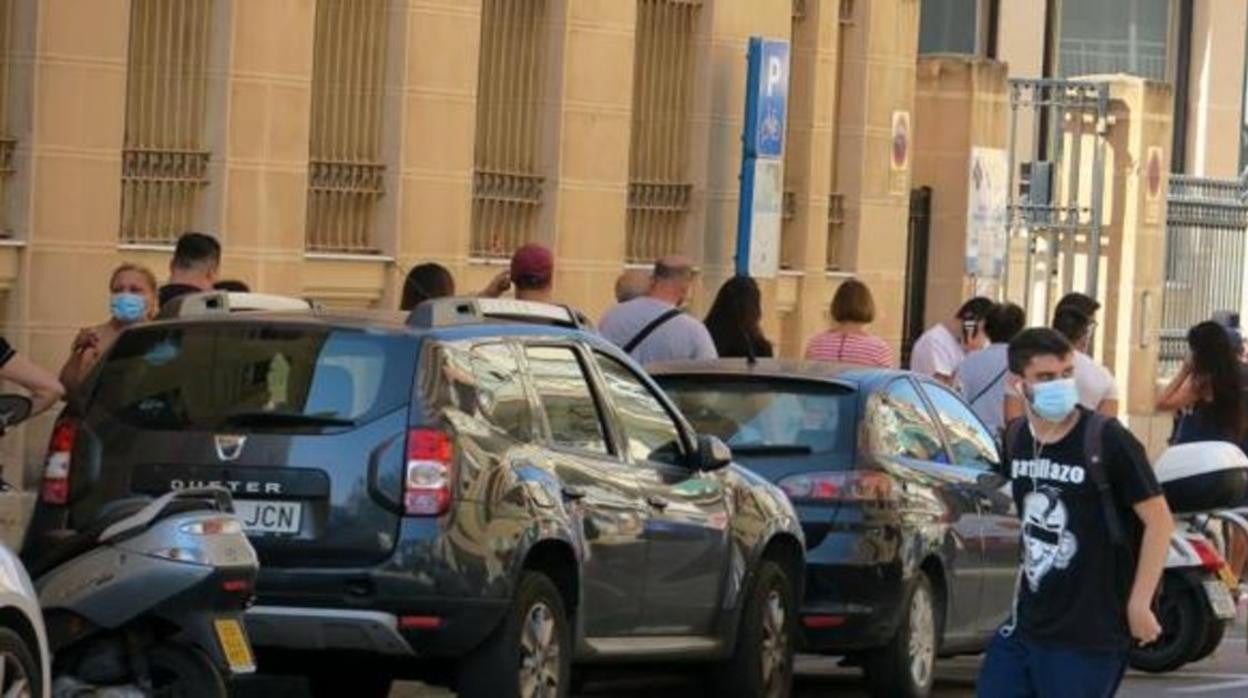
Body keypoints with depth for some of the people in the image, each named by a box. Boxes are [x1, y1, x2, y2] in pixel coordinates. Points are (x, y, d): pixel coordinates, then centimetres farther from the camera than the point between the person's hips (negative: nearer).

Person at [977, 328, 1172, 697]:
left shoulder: (1105, 441, -14)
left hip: (1088, 636, -7)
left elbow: (1159, 520, -11)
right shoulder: (1015, 438, 4)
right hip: (1026, 624, 7)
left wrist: (1139, 605, -12)